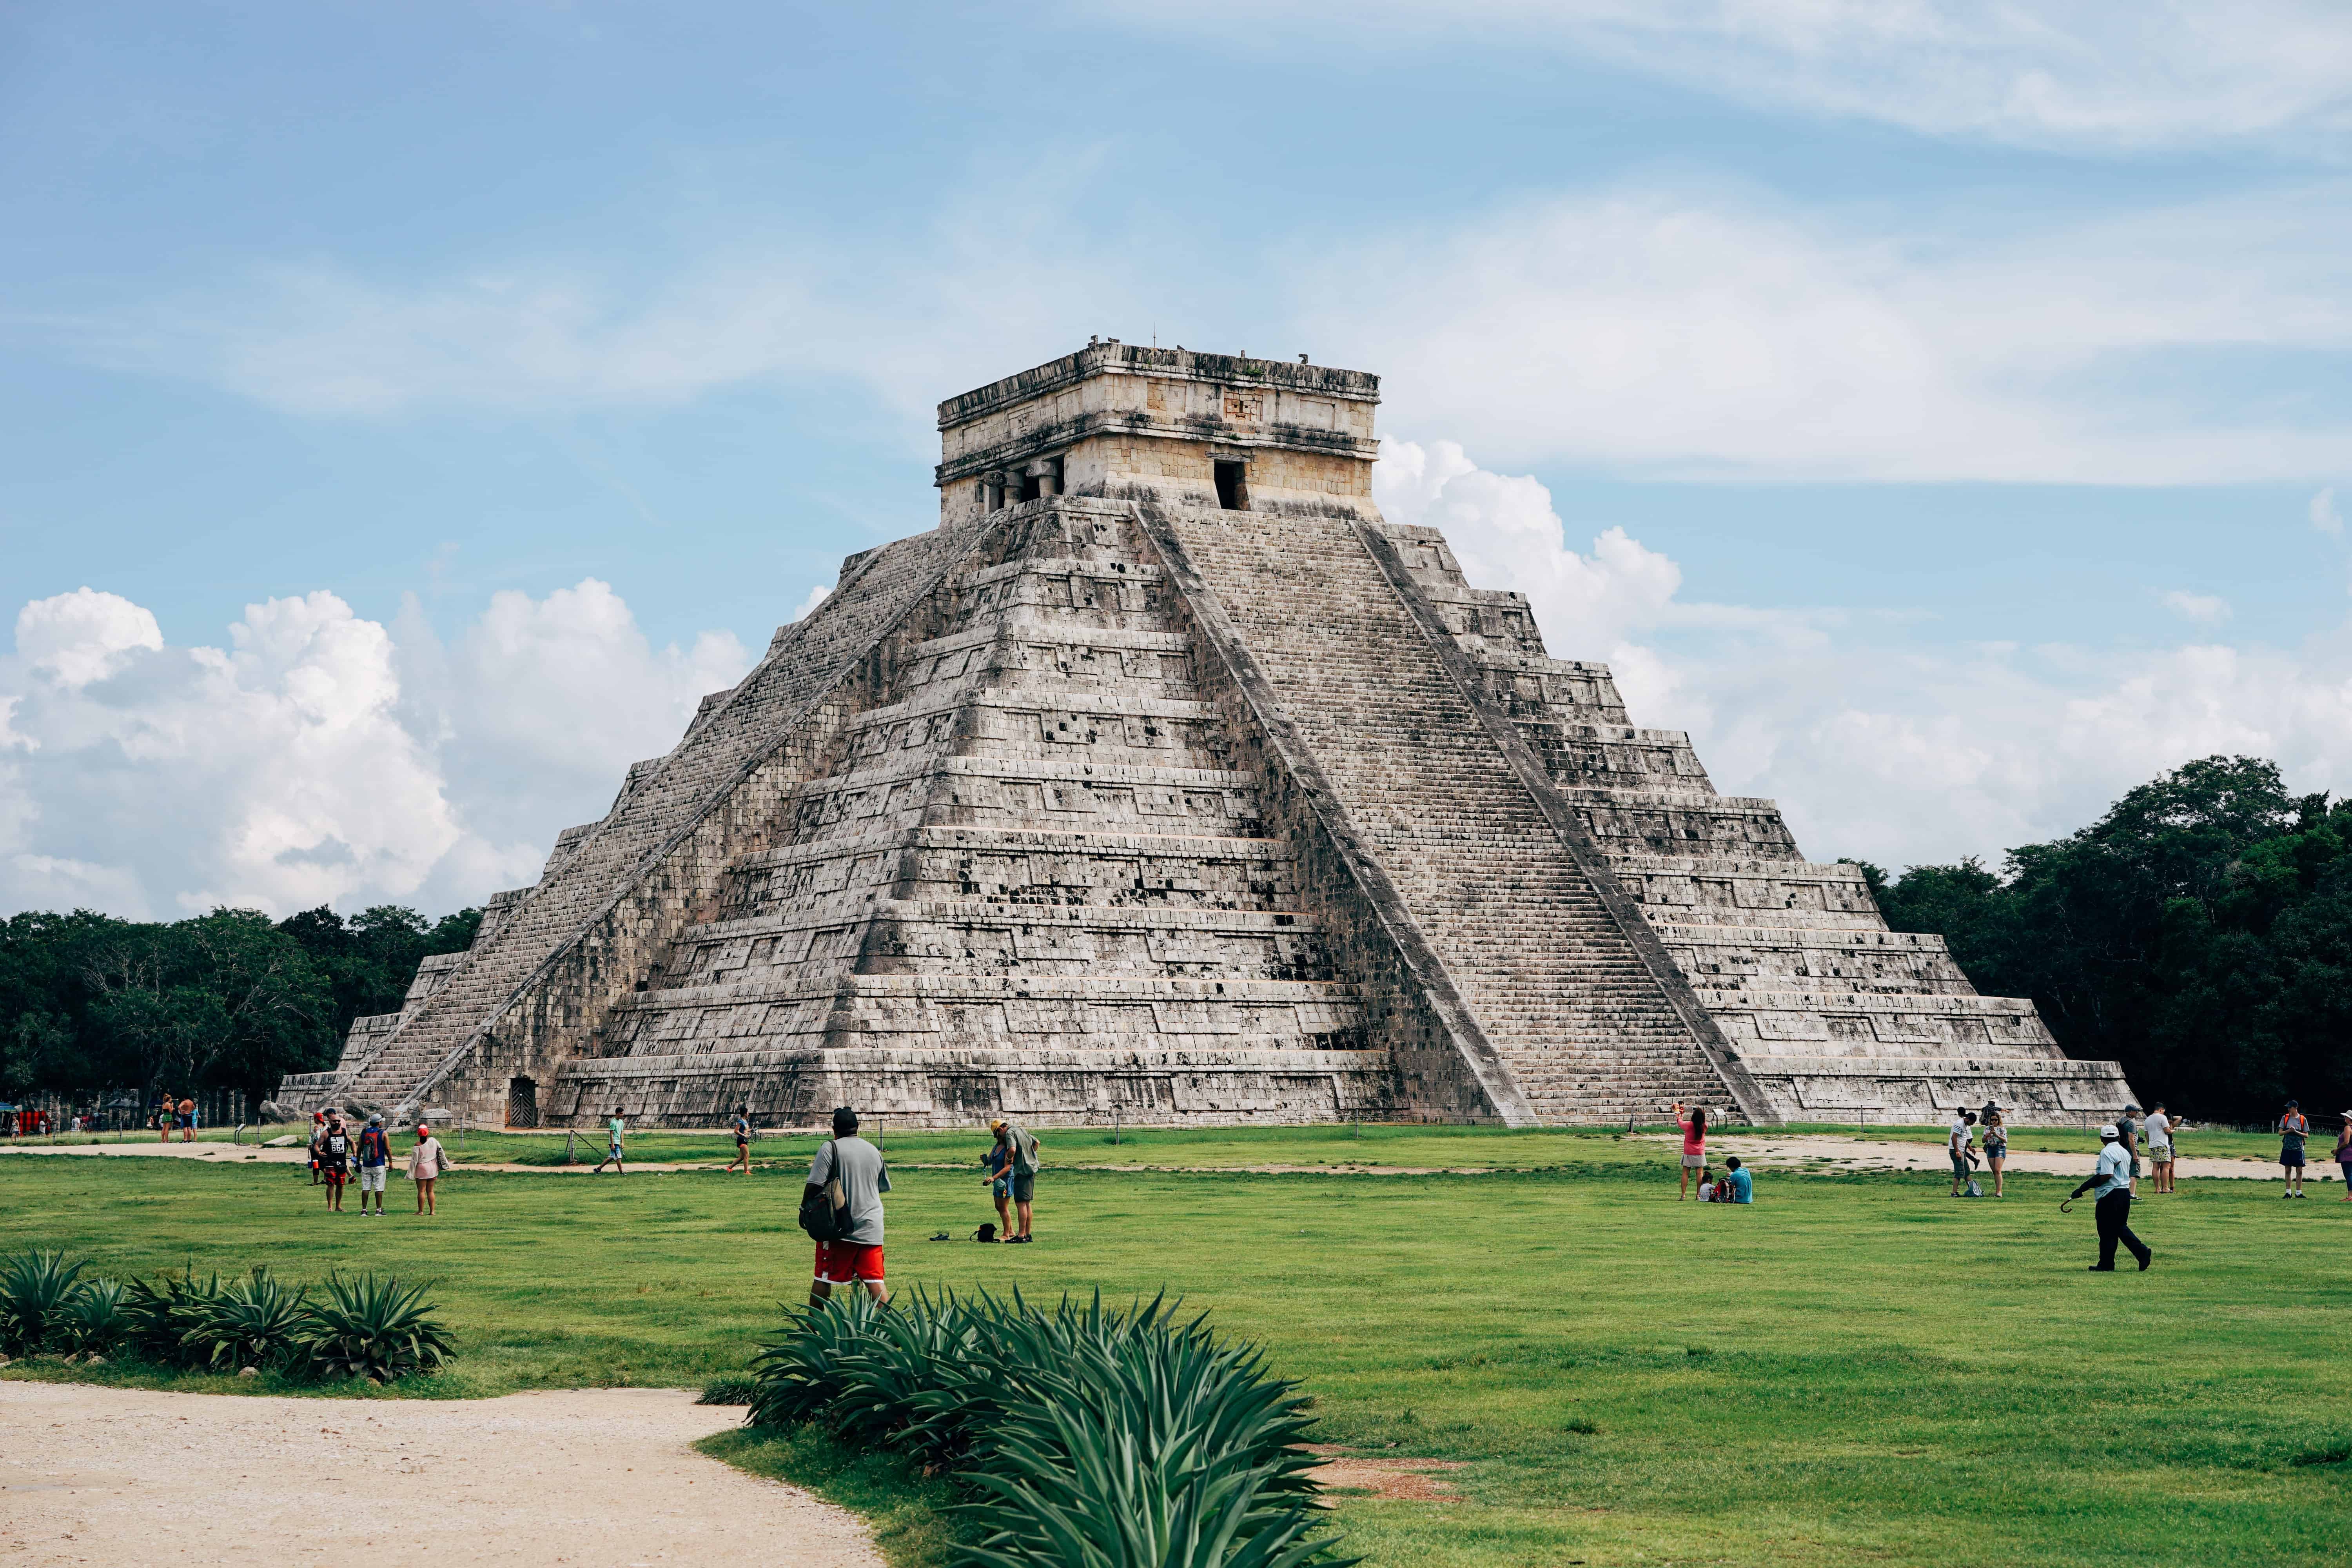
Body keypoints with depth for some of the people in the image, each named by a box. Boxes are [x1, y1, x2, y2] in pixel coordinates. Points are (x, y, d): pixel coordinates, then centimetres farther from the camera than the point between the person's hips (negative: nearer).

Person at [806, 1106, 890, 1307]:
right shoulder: (874, 1151, 11)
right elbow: (884, 1187, 22)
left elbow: (814, 1185, -11)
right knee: (875, 1279, 2)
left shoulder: (830, 1148, -6)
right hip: (871, 1227, 4)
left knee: (822, 1279, 6)